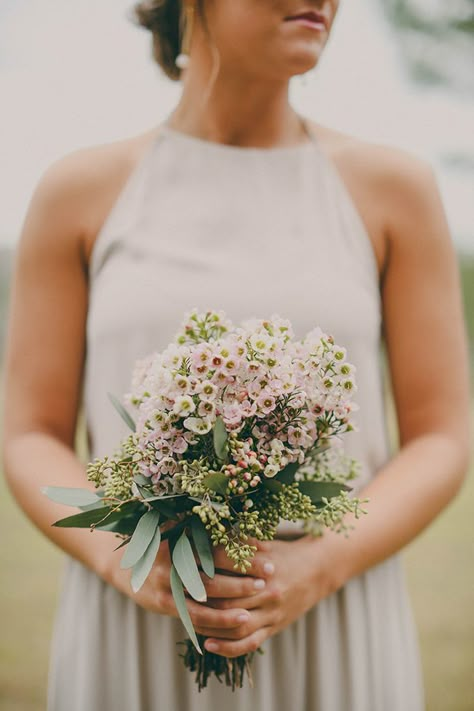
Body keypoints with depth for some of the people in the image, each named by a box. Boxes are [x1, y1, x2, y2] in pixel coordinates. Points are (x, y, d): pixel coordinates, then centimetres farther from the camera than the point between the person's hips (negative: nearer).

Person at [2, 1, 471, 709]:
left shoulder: (393, 186, 1)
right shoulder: (79, 192, 3)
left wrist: (316, 569, -16)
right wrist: (125, 563, -16)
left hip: (332, 642, 0)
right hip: (136, 645, 0)